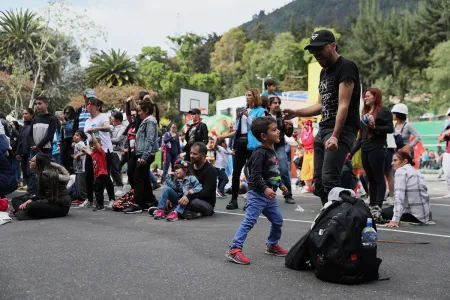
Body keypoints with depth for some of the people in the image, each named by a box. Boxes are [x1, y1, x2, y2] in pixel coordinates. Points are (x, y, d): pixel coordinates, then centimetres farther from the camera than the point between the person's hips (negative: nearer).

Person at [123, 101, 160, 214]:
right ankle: (149, 200, 21)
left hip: (145, 155, -10)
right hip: (143, 154, 10)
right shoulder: (146, 121, 19)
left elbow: (150, 140, -20)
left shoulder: (150, 121, -11)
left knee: (138, 179, -9)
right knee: (144, 179, 14)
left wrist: (144, 156, -24)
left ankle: (137, 205, -6)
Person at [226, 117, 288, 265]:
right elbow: (255, 175, -25)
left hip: (270, 195, 9)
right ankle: (234, 250, -12)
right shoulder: (260, 153, -17)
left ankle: (272, 246, 35)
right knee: (249, 221, -13)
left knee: (278, 221, 16)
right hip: (257, 194, -9)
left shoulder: (272, 151, 12)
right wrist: (265, 188, -35)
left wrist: (280, 185, 32)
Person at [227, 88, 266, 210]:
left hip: (252, 144, -6)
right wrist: (234, 144, 14)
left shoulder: (260, 111, 0)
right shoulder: (243, 110, 18)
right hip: (240, 142, 6)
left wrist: (248, 116, -17)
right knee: (235, 172, 3)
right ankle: (234, 200, 9)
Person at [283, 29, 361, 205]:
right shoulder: (324, 71, 19)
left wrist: (335, 136, -26)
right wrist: (296, 113, 12)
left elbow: (343, 105, -18)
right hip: (323, 130, 9)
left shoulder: (346, 67, -9)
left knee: (329, 179, -20)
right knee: (318, 181, 7)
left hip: (342, 130, -9)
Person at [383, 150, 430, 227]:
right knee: (390, 208, 27)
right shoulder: (416, 171, 15)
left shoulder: (401, 171, -11)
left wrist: (395, 220, -26)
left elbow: (399, 196, -22)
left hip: (415, 215, -8)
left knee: (383, 213, 10)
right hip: (425, 214, 8)